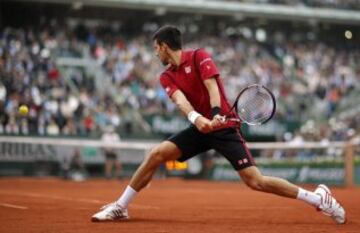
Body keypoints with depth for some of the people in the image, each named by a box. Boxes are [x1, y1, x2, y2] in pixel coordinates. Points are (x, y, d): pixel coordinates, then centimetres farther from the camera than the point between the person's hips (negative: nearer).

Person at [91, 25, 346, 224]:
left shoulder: (199, 56, -5)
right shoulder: (166, 77, 7)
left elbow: (211, 86, -20)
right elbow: (180, 99, -12)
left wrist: (216, 115, -38)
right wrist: (196, 118, -34)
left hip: (224, 127, -5)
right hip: (200, 127, 5)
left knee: (255, 181, -14)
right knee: (156, 154, -12)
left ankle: (318, 198, -3)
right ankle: (120, 207, -1)